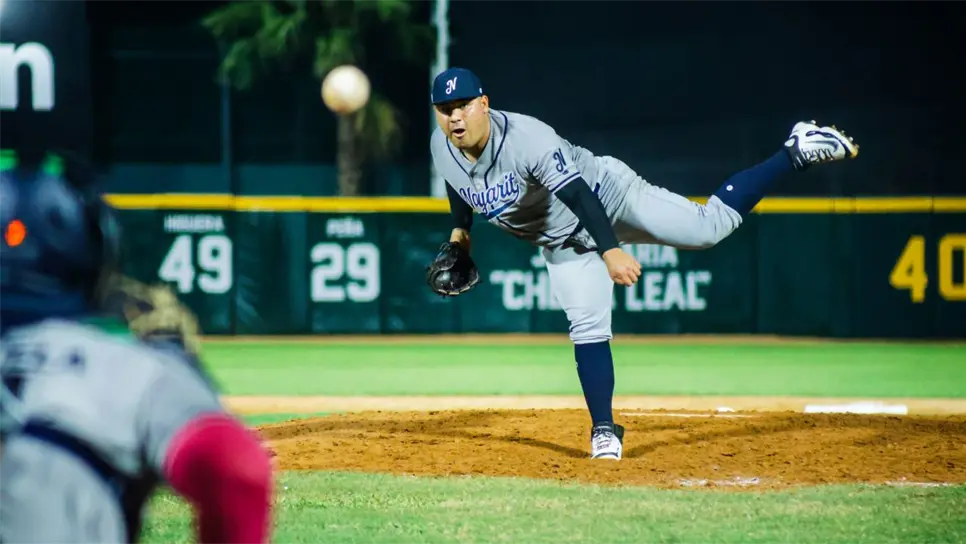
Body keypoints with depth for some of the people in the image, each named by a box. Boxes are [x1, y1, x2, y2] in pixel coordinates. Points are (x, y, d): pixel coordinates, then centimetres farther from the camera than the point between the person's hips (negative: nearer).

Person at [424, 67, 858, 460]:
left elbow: (579, 195, -39)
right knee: (587, 328, -6)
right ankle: (604, 433, 2)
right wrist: (459, 232, 9)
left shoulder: (526, 139, -34)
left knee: (710, 226, -12)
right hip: (564, 244, 6)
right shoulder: (442, 148, -12)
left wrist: (611, 251, -46)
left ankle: (797, 152, 1)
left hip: (607, 196, -6)